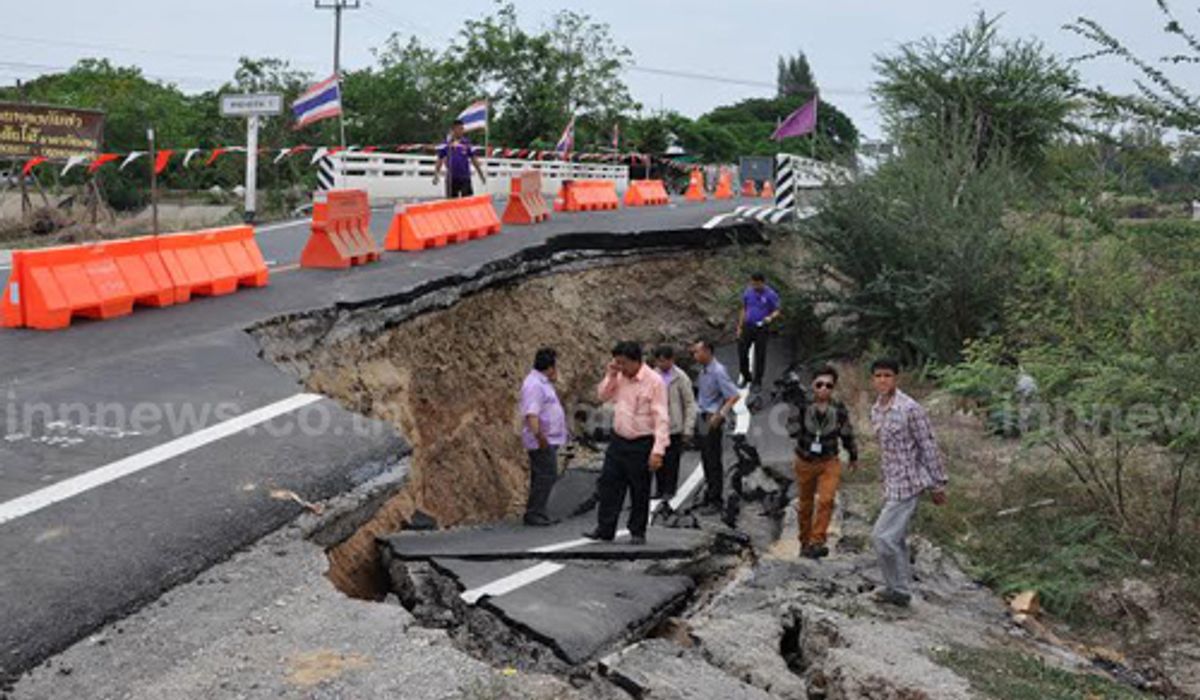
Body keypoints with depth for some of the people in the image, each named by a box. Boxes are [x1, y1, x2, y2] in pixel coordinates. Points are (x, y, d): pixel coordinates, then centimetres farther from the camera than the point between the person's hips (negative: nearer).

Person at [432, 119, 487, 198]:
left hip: (465, 177, 0)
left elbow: (474, 160, 12)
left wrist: (481, 174, 13)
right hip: (451, 179, 0)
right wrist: (436, 175, -1)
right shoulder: (446, 143, 3)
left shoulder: (467, 143, 6)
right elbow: (440, 161, 6)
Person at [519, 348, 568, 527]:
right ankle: (534, 514, -7)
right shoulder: (534, 385, -18)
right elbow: (531, 414, -28)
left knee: (542, 477, 13)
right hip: (543, 442, -11)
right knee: (546, 476, -10)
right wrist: (539, 435, -35)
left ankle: (536, 513, 18)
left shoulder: (542, 382, 16)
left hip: (549, 440, 11)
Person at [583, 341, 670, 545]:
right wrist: (610, 375, -1)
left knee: (639, 491, 5)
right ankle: (605, 529, 15)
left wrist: (658, 450, -23)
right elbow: (603, 396, 16)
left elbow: (661, 418, -17)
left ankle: (638, 532, 18)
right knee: (608, 485, 6)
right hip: (618, 441, 6)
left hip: (641, 444, -6)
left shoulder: (654, 381, -15)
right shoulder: (620, 377, 5)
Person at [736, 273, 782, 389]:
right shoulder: (748, 292, 4)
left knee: (760, 355, 2)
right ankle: (746, 376, 24)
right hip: (748, 327, 4)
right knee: (742, 351, 2)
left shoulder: (771, 294, -8)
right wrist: (740, 327, 10)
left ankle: (757, 380, 15)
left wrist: (770, 318, -26)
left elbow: (777, 311, -5)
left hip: (762, 328, -4)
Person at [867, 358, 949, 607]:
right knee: (895, 538, 15)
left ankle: (898, 590, 4)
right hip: (891, 483, 8)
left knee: (882, 536, -10)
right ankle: (900, 589, 26)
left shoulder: (910, 409, -18)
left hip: (908, 482, -8)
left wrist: (938, 484, -11)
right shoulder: (876, 410, 7)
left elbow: (928, 447, -14)